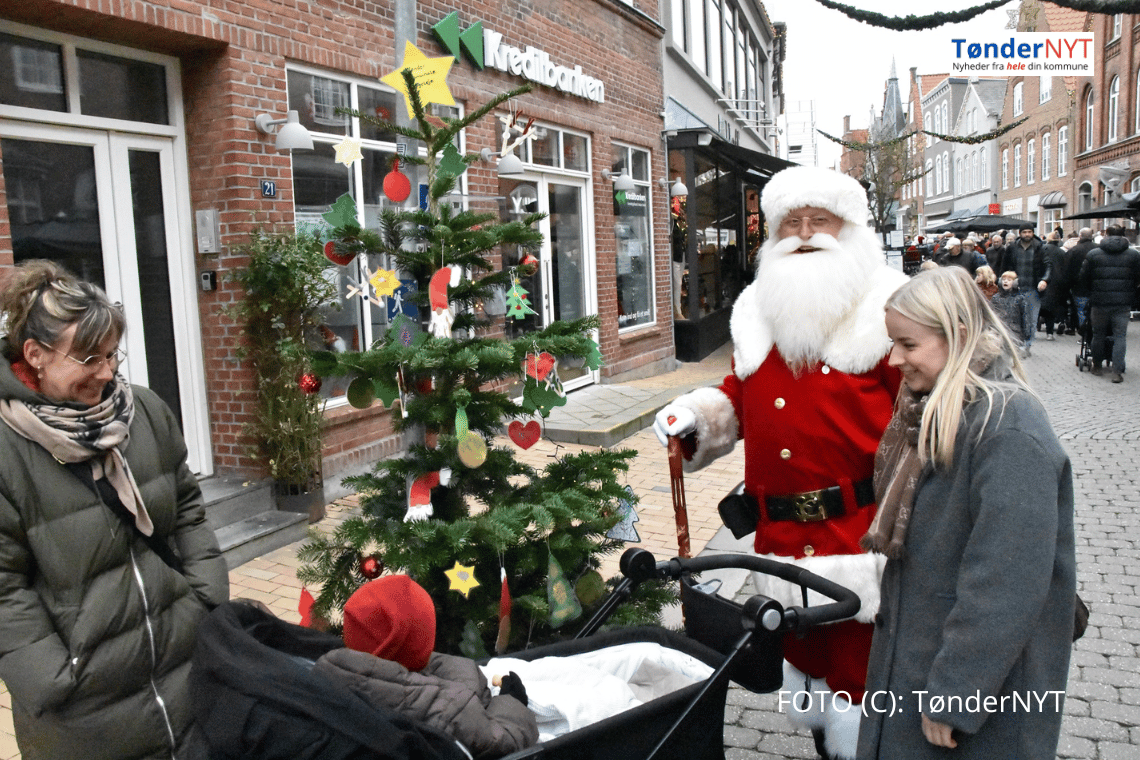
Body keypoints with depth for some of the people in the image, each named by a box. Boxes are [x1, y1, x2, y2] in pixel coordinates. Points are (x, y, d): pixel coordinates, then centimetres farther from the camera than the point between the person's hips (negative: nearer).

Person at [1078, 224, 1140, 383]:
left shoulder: (1093, 254, -2)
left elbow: (1083, 279, 2)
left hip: (1099, 302, 0)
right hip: (1123, 304, 0)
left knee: (1098, 334, 13)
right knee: (1120, 336, 3)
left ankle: (1097, 366, 25)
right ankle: (1117, 372, -3)